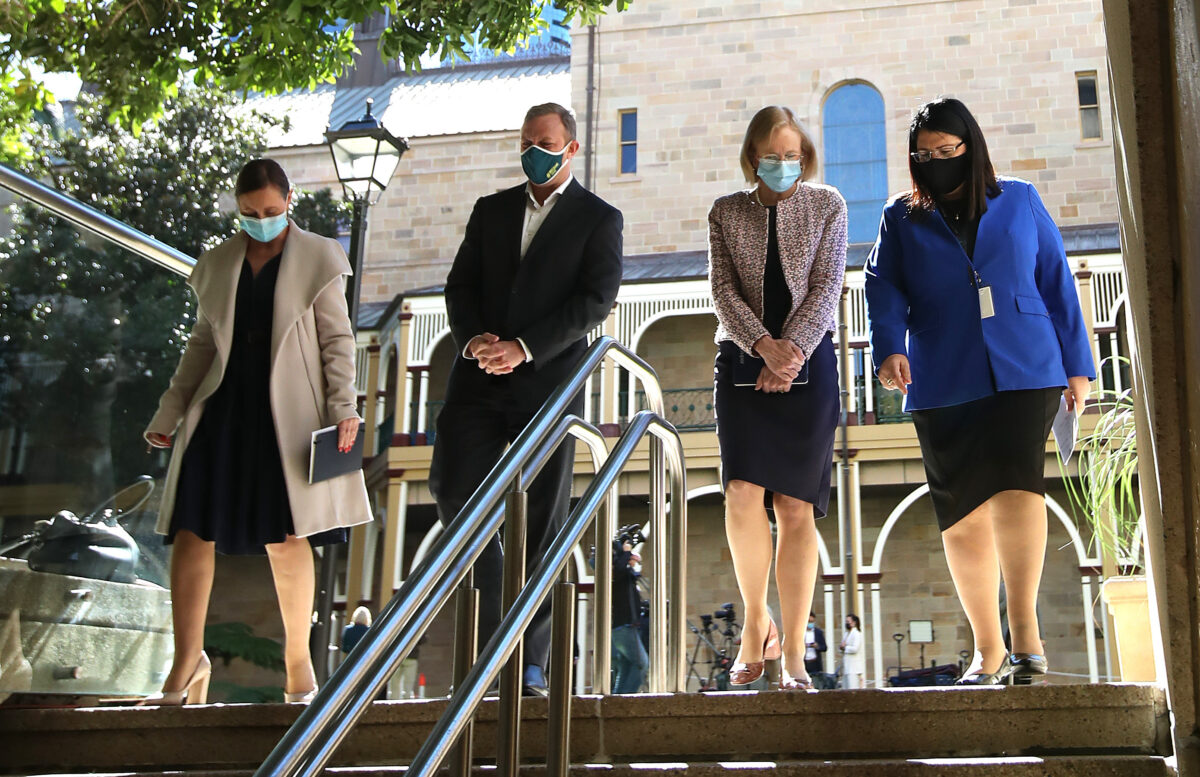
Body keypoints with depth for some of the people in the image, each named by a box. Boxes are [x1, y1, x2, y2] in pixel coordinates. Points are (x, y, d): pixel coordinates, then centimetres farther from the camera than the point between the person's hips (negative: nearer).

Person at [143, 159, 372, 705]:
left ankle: (298, 657, 15)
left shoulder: (318, 259, 4)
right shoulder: (216, 264, 13)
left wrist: (343, 407, -10)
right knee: (191, 531, -2)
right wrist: (170, 412, 14)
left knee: (287, 536, -2)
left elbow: (337, 339, 1)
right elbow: (202, 343, 17)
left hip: (287, 412, -3)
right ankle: (188, 660, 10)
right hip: (223, 408, 4)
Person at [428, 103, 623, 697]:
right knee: (453, 491, -6)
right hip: (479, 377, 4)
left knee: (541, 524, -2)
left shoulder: (599, 219, 6)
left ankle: (532, 662, 4)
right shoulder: (491, 210, 18)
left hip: (548, 382, -3)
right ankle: (494, 615, 16)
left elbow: (596, 299, -6)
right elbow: (460, 284, 11)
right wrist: (473, 339, -10)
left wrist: (524, 348, -15)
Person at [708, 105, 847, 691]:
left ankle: (793, 652, 1)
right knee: (743, 492, -16)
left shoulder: (827, 205, 9)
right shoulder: (726, 213, 11)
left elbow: (826, 286, 0)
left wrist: (791, 351, -13)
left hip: (808, 360, -1)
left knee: (796, 504, -5)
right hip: (741, 359, 1)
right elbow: (723, 290, 1)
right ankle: (756, 623, 4)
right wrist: (763, 345, -16)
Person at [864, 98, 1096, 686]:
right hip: (942, 387, 1)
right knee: (962, 516, 1)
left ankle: (1024, 630, -17)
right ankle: (988, 651, 11)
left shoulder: (1019, 201, 14)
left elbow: (1056, 283, 14)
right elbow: (884, 287, 3)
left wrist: (1077, 365, 9)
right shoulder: (902, 219, 15)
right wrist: (889, 348, -16)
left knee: (1017, 483, -22)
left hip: (1025, 372, -1)